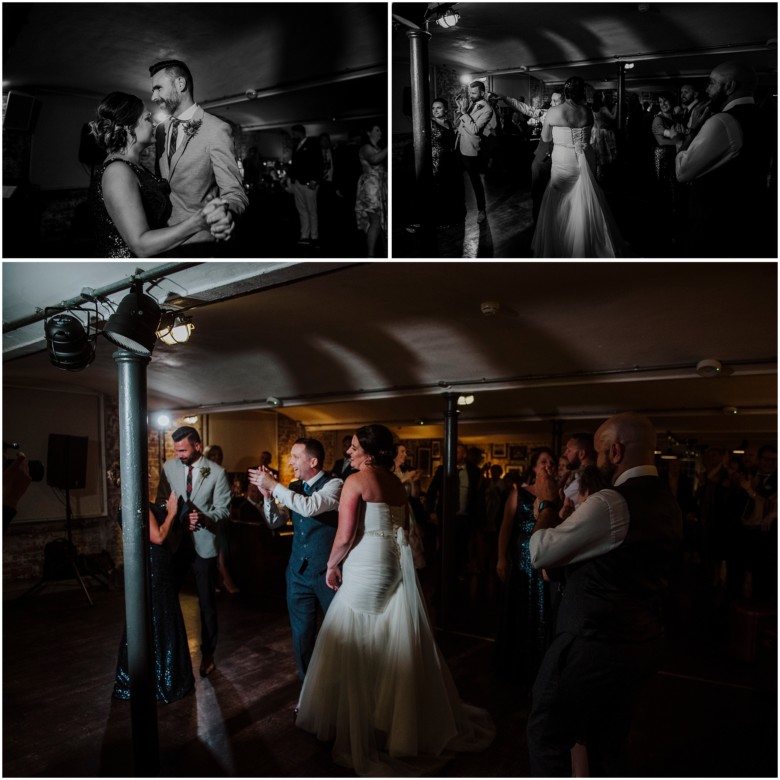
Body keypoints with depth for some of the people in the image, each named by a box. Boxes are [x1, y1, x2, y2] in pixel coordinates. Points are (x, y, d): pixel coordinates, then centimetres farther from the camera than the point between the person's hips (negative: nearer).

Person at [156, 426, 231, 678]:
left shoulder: (217, 473, -10)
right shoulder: (168, 467, -1)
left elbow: (224, 510, -9)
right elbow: (161, 500, 7)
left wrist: (203, 517, -28)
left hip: (203, 543, -2)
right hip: (175, 541, 3)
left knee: (207, 602, 8)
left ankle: (207, 654, 26)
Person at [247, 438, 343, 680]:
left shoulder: (334, 485, -14)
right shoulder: (293, 487, 5)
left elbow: (309, 507, -32)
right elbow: (274, 522, 9)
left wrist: (274, 485, -25)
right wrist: (267, 494, -8)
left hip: (326, 570, -5)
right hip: (298, 570, 6)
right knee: (301, 633, 16)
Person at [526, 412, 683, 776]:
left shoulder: (610, 503, -23)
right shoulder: (669, 504, 5)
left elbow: (540, 553, -16)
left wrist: (548, 504, -2)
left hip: (593, 643, -9)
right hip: (643, 642, 9)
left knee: (547, 735, 7)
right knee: (608, 741, 24)